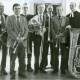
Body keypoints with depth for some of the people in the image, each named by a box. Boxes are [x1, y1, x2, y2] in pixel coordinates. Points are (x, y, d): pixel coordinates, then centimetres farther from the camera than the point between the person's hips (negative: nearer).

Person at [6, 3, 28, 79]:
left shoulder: (24, 18, 16)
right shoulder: (9, 18, 2)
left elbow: (26, 29, 9)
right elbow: (9, 30, -8)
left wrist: (23, 37, -10)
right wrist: (16, 38, -17)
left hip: (22, 42, 3)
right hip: (13, 42, -3)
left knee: (22, 58, 6)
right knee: (12, 59, 1)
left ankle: (21, 72, 18)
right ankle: (12, 73, 10)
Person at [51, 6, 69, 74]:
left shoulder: (66, 19, 8)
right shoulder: (53, 19, 7)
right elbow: (52, 28, 2)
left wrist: (62, 34, -13)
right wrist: (55, 35, -11)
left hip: (63, 39, 0)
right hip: (55, 39, 0)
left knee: (64, 55, 1)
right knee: (56, 55, 4)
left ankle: (63, 69, 9)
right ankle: (55, 69, 11)